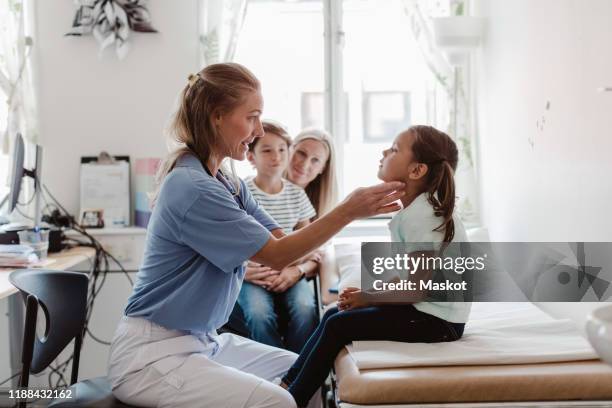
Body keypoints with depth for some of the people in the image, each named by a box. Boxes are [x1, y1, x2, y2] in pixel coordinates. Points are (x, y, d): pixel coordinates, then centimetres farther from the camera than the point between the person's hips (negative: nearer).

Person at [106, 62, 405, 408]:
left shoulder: (229, 184, 7)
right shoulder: (193, 189, -23)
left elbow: (283, 241, 2)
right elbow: (277, 254, -18)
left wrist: (354, 208, -6)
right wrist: (347, 211, -20)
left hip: (205, 340, 10)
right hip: (154, 353, -10)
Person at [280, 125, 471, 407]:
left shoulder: (419, 216, -23)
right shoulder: (418, 209, 8)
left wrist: (366, 298, -10)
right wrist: (367, 293, 3)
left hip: (436, 320, -10)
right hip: (424, 309, 10)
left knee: (338, 325, -10)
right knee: (334, 314, 8)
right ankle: (288, 384, 12)